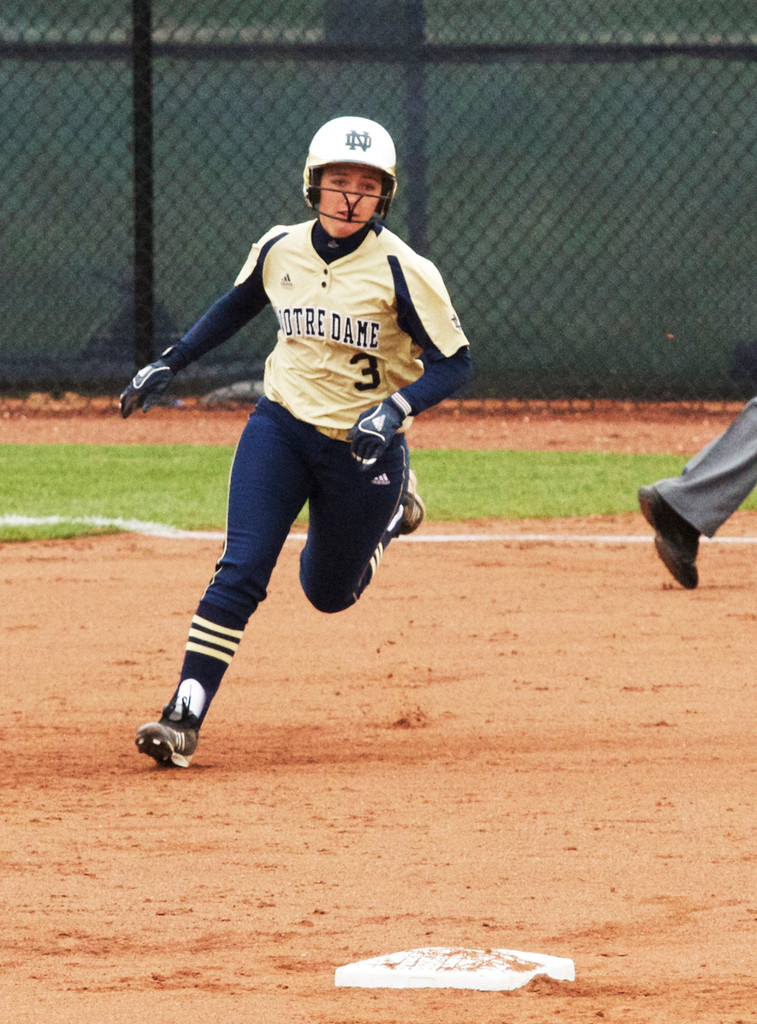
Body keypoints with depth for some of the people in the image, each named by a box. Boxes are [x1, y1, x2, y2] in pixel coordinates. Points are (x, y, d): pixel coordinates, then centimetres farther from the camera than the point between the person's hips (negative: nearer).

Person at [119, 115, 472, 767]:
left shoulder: (401, 270, -16)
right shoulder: (279, 250, -3)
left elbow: (455, 364, -14)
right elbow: (237, 307, 18)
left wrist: (395, 409, -30)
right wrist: (169, 364, 15)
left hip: (363, 447, -2)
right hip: (281, 427, 2)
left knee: (329, 591, 15)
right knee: (240, 572, -14)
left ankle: (391, 503, 43)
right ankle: (184, 719, -14)